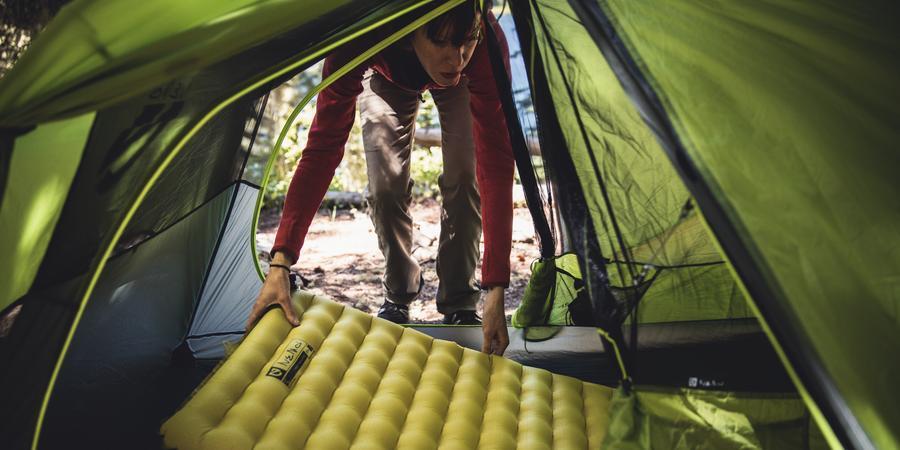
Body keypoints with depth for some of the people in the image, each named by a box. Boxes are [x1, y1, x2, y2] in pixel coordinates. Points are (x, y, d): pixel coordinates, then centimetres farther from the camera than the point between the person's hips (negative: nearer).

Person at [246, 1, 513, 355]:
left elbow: (496, 165, -44)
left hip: (462, 83, 0)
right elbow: (322, 149, -39)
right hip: (387, 77, 0)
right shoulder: (361, 41, -44)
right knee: (386, 185, -15)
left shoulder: (486, 43, -44)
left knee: (465, 178, -18)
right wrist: (280, 263, -43)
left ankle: (458, 305, 2)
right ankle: (398, 297, 10)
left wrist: (496, 288, -47)